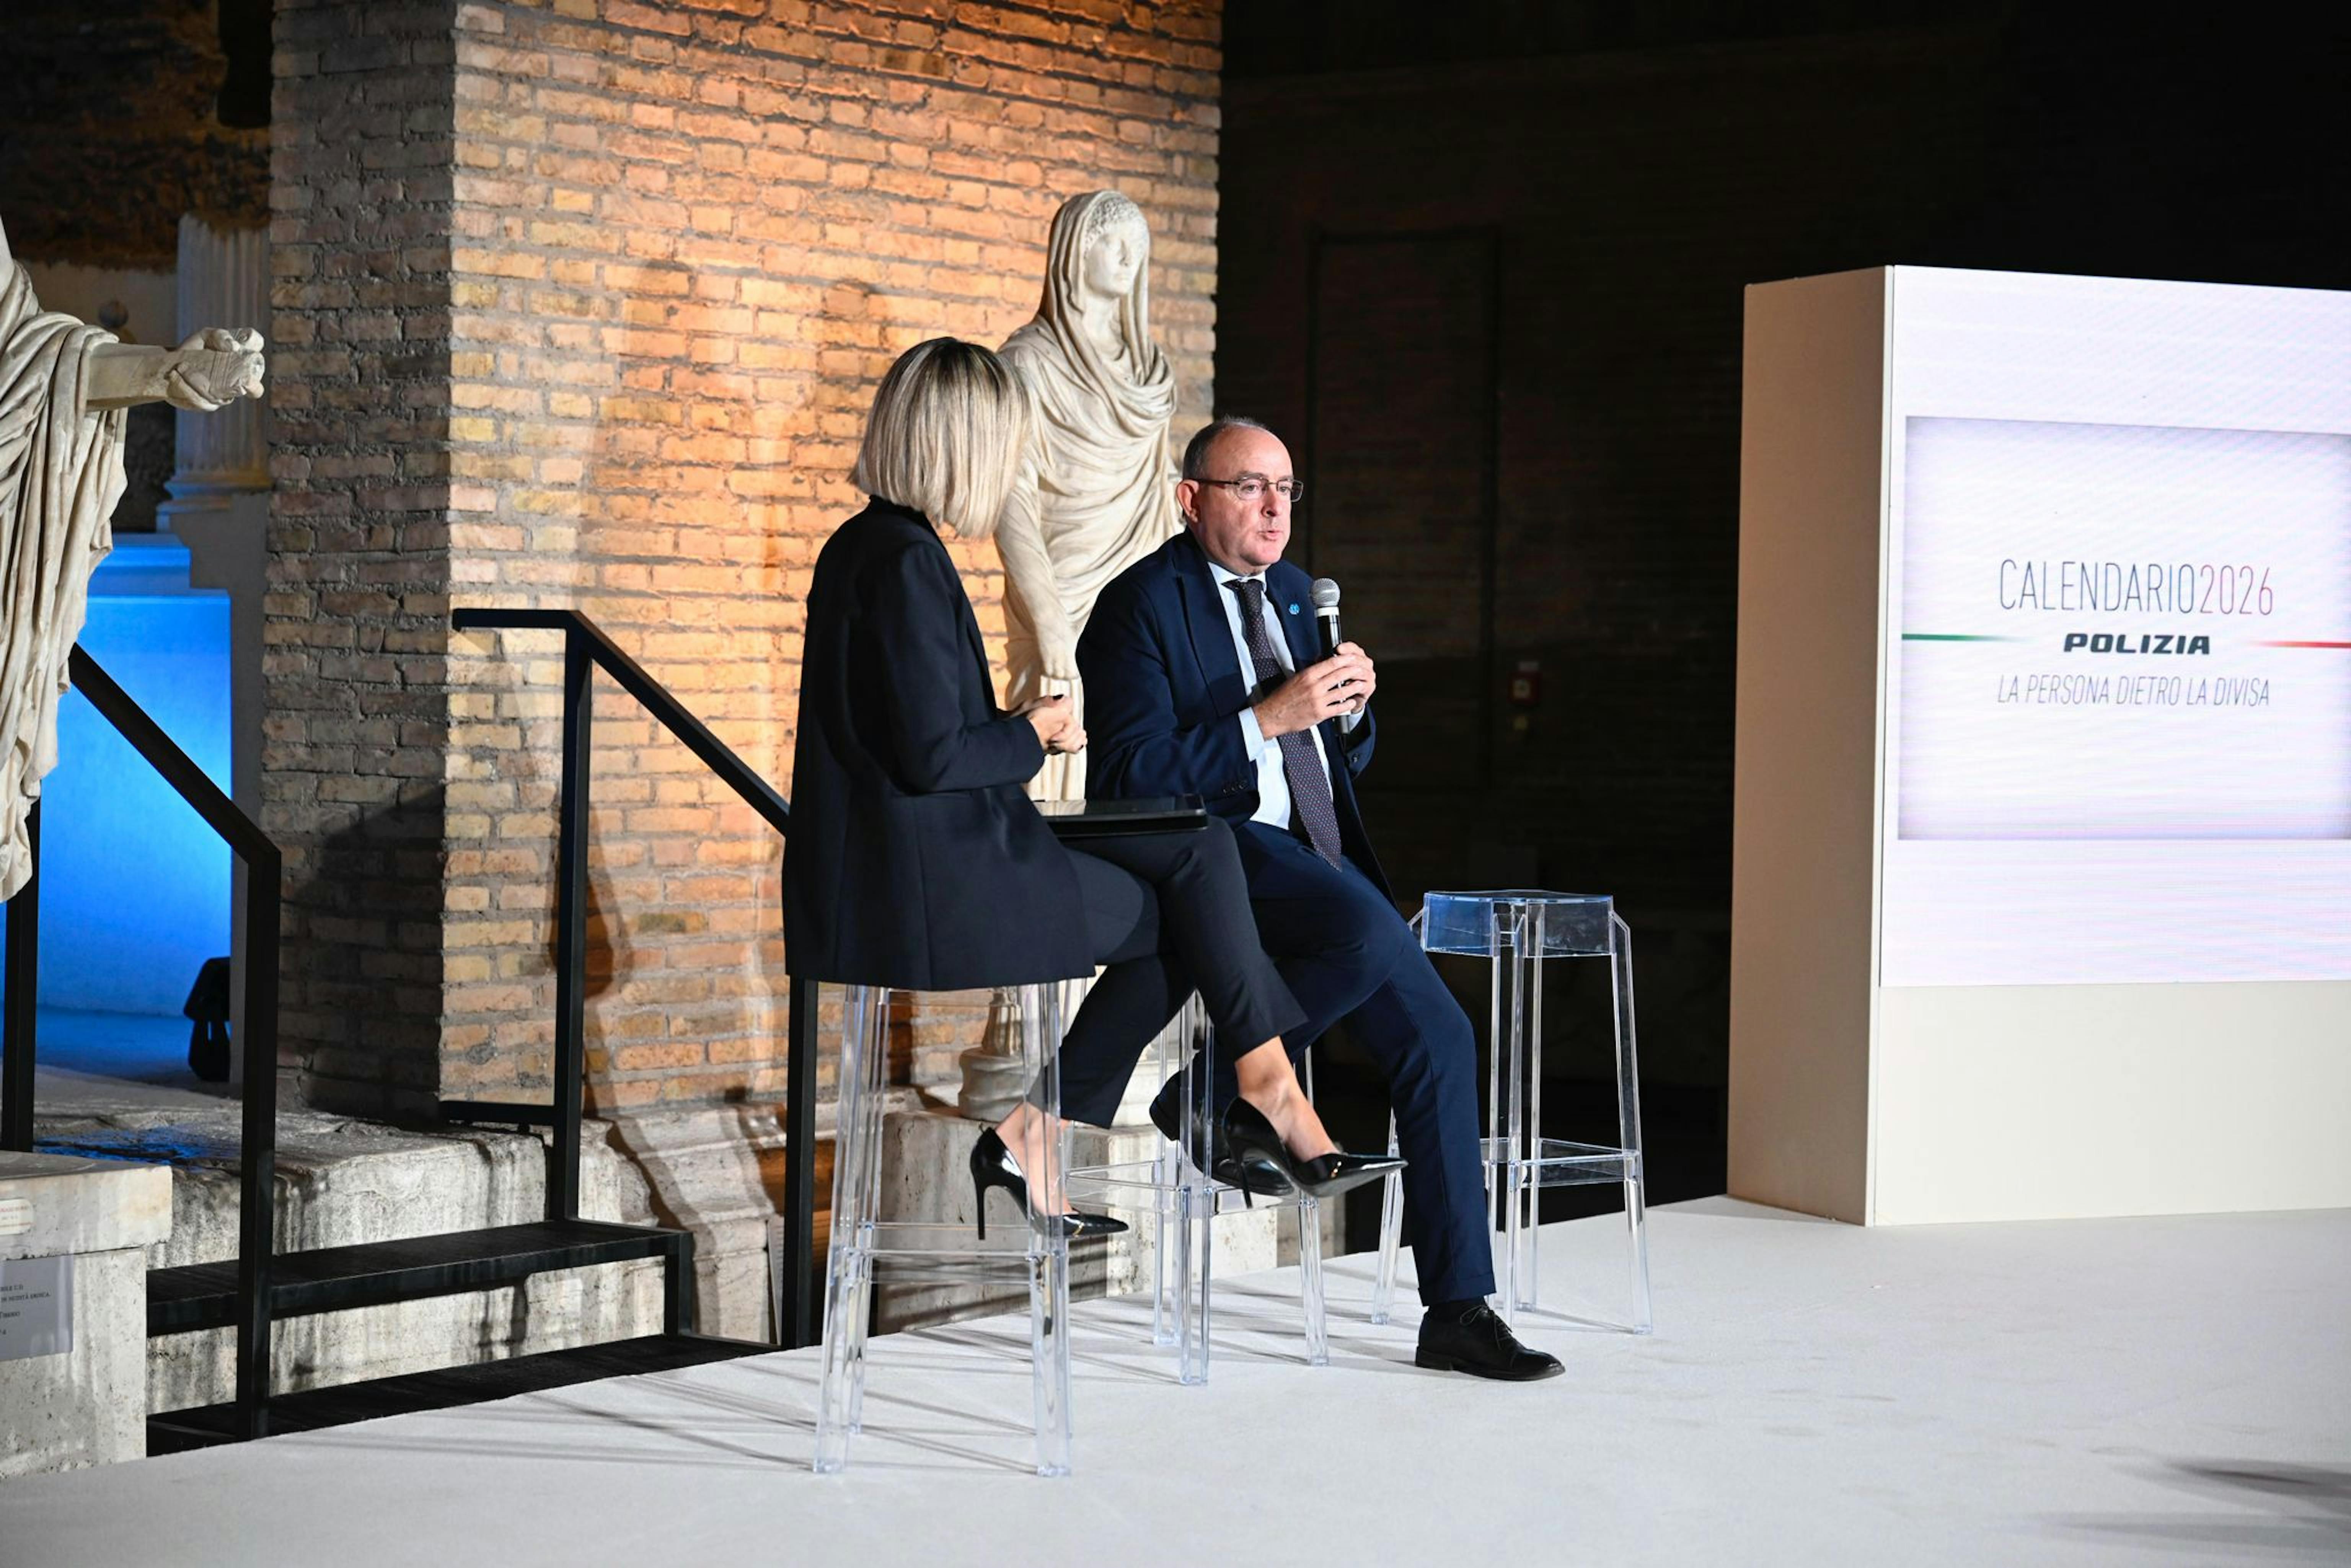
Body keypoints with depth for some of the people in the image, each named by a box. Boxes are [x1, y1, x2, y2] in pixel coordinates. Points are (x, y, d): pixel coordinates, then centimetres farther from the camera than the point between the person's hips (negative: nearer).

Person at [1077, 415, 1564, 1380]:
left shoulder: (1291, 594, 19)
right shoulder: (1140, 605, -6)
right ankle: (1211, 1092, -11)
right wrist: (1267, 718, -21)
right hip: (1214, 850, -7)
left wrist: (1350, 706, 0)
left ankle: (1459, 1310, -3)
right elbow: (1134, 775, -15)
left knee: (1438, 1037, -7)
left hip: (1315, 856, 8)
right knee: (1369, 934, -35)